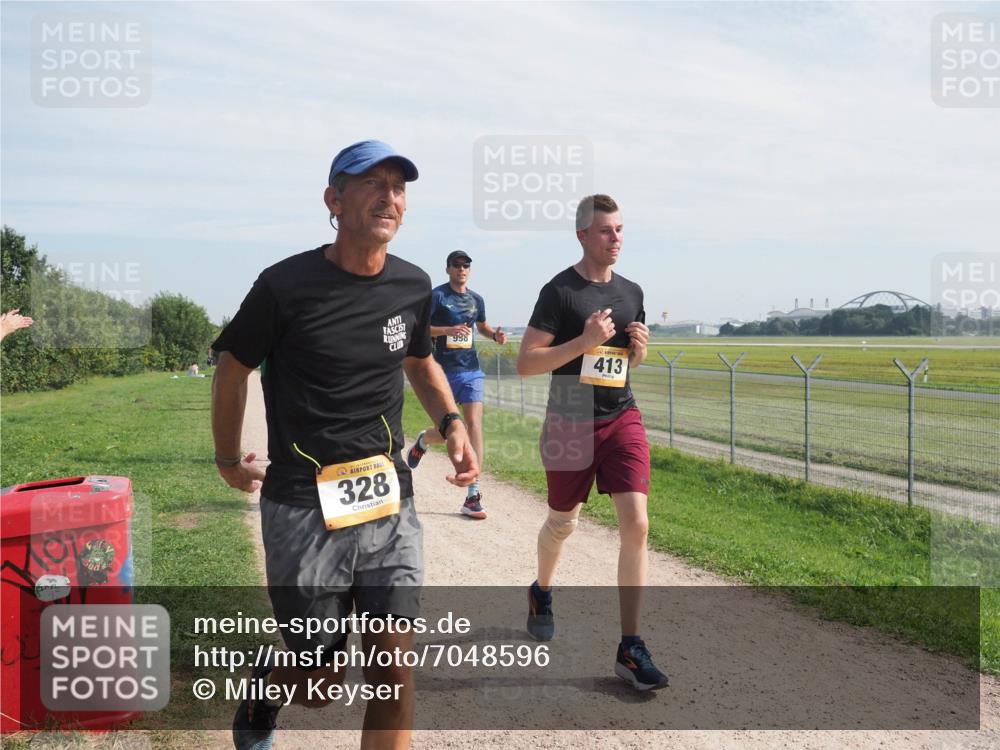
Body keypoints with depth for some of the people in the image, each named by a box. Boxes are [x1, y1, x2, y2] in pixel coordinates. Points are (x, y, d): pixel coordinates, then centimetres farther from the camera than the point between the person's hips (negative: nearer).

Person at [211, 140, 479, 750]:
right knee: (322, 683, 9)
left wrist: (452, 422, 4)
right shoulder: (287, 285, -11)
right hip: (303, 509, -3)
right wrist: (229, 459, 14)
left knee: (394, 669, 1)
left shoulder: (414, 285, 3)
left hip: (390, 501, 4)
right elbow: (233, 368, 4)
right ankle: (268, 684, 45)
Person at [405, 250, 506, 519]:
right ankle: (422, 441, 43)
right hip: (443, 372, -3)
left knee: (474, 425, -9)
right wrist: (449, 330, -24)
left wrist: (495, 334, 6)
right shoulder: (437, 296, -5)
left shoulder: (476, 299, 11)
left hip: (471, 371, 3)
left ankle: (473, 496, -7)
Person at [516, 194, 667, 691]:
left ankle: (630, 649, -1)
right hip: (570, 422, -4)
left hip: (622, 419, 4)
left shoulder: (631, 292, 10)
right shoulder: (560, 291, -8)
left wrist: (639, 348, -1)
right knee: (562, 523, 13)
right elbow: (525, 364, -13)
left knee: (636, 525, -9)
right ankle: (541, 592, 46)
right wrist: (585, 341, -21)